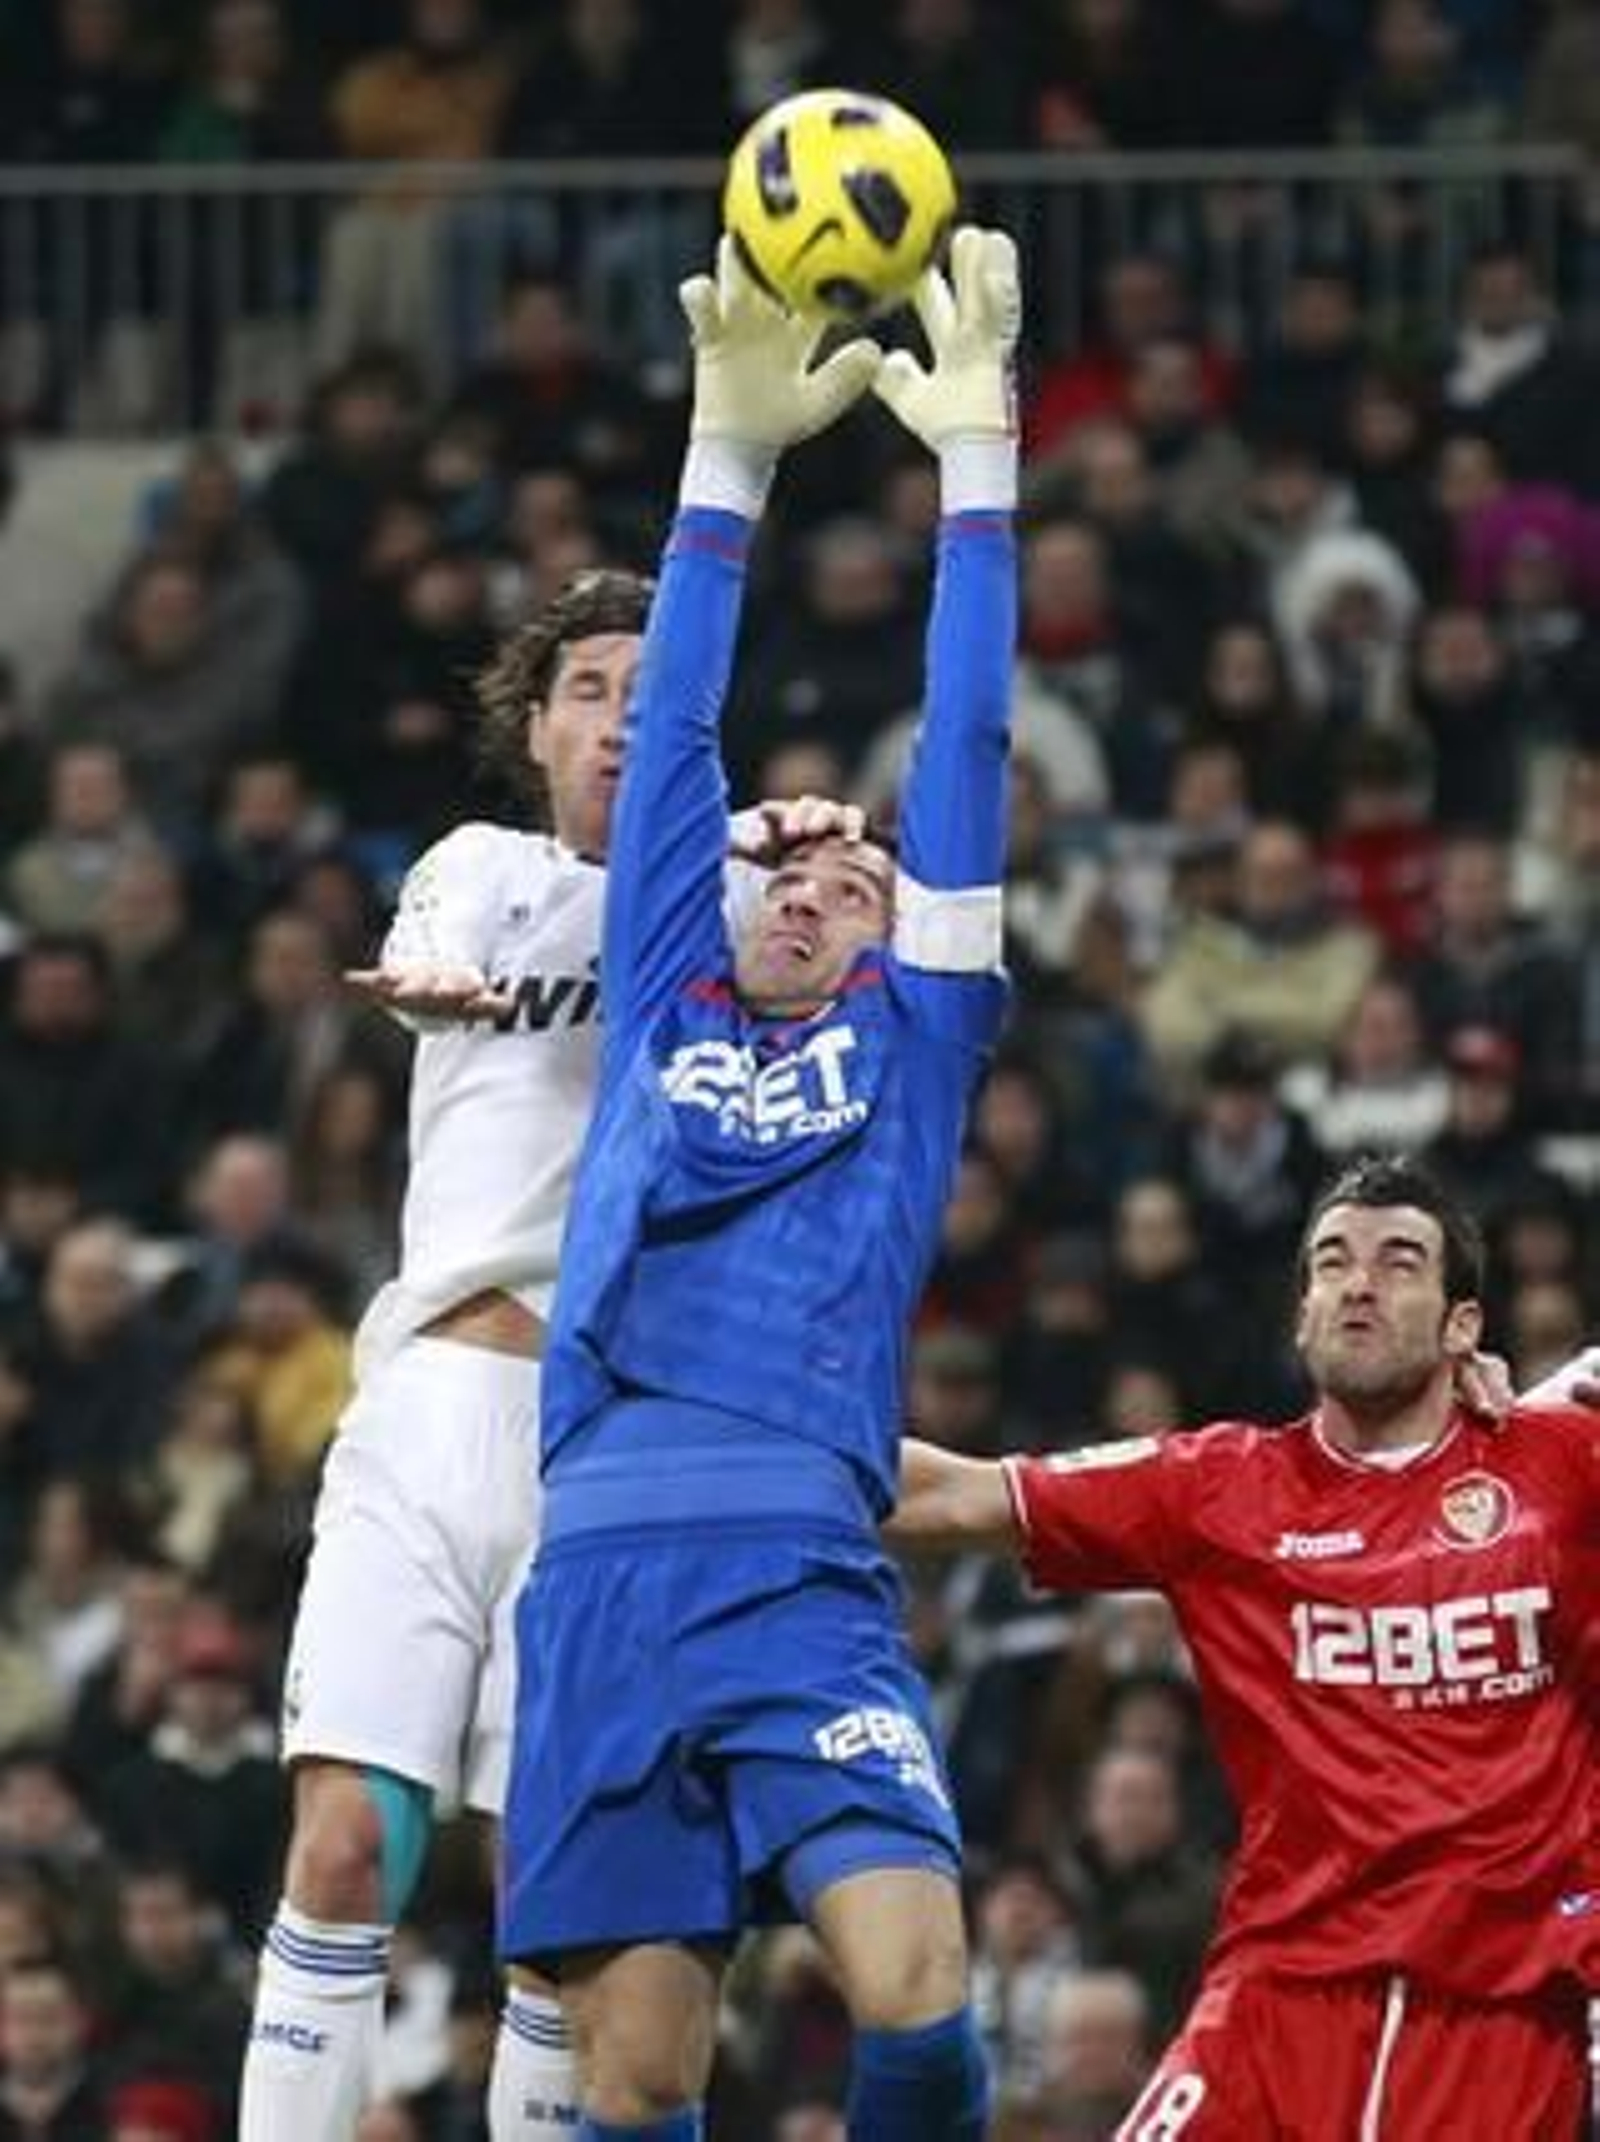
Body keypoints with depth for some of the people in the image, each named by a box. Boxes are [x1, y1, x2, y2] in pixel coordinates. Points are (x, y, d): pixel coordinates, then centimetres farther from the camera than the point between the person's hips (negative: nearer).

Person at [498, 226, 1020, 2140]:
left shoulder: (910, 1046, 17)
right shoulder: (665, 1018, 21)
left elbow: (964, 758, 13)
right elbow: (678, 735, 20)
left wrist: (976, 459, 9)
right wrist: (728, 451, 17)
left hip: (801, 1581, -2)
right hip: (600, 1576, 2)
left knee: (912, 1981, -20)